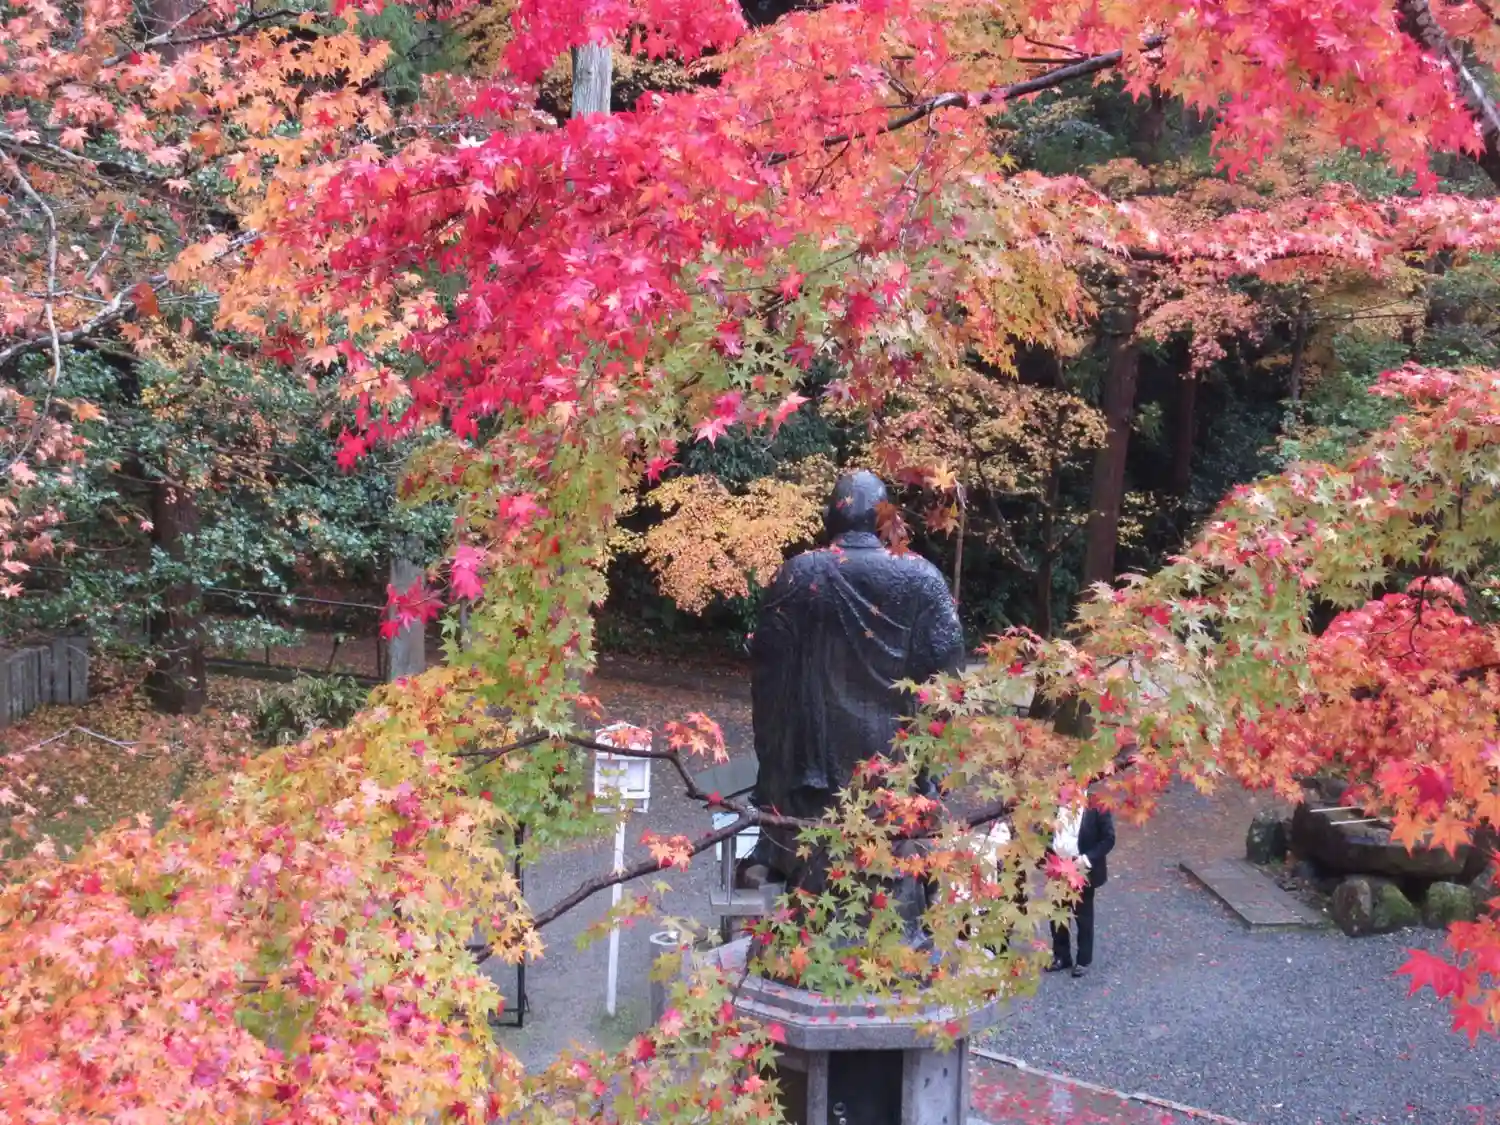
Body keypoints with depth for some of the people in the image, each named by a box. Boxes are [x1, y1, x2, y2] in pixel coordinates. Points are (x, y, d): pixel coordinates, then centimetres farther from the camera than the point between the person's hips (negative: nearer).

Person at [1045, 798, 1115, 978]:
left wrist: (1087, 859, -20)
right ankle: (1061, 956, 31)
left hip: (1083, 870, -4)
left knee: (1083, 916, 12)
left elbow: (1108, 838, -12)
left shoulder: (1096, 806, -16)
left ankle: (1084, 959, 28)